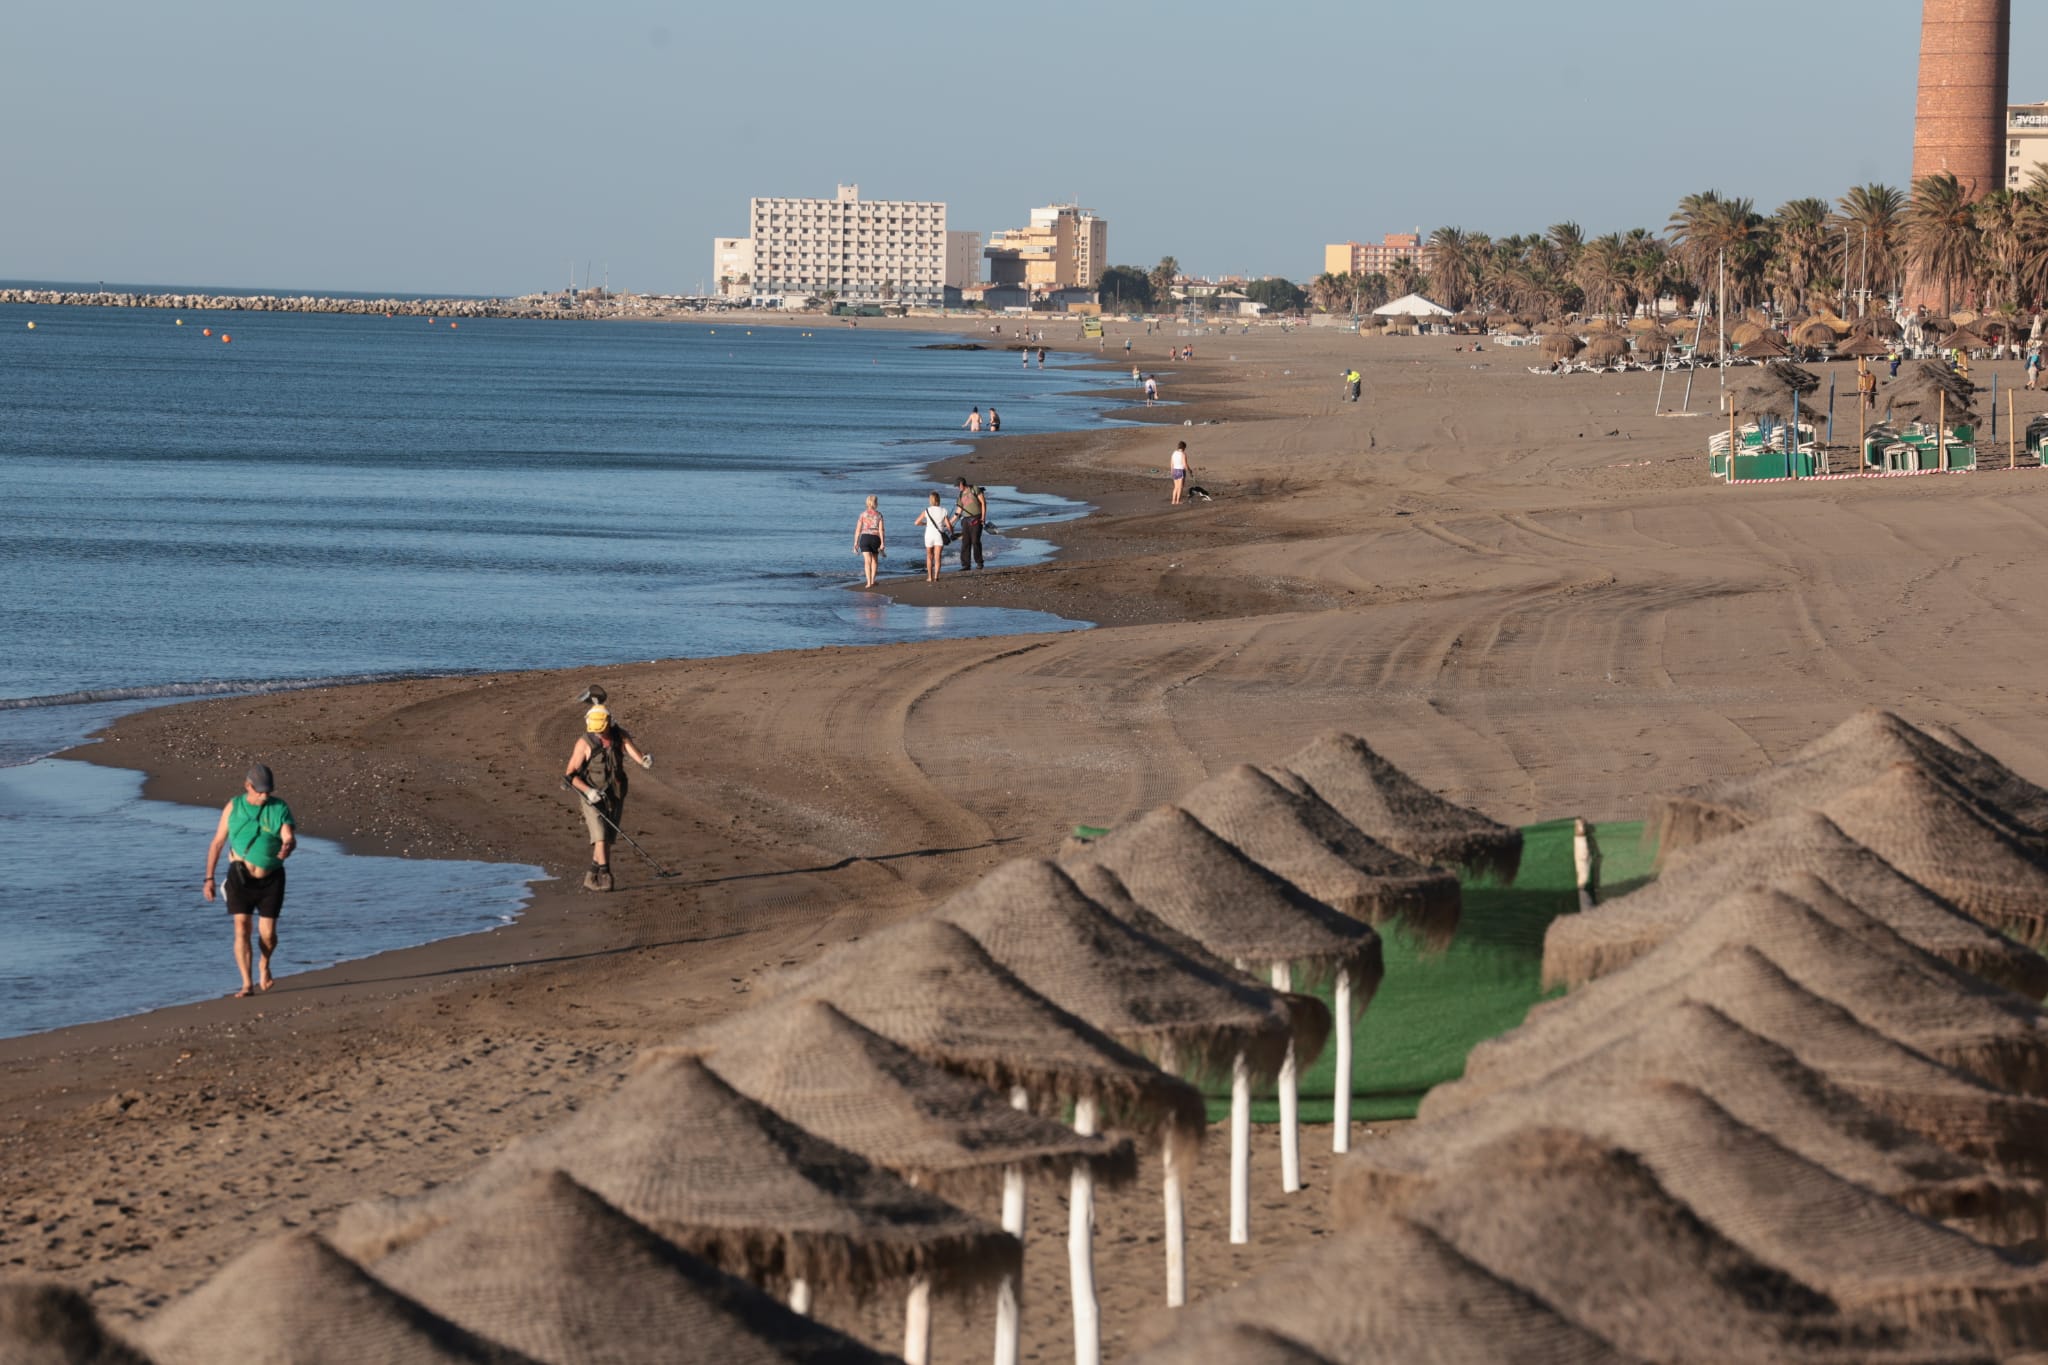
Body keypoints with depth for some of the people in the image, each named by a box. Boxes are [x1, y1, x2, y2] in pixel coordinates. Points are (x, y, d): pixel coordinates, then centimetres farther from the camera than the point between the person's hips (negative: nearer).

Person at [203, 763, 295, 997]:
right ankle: (247, 985, -8)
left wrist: (287, 847, -41)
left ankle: (265, 966, 32)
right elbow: (217, 843, 4)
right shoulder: (234, 808, 0)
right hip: (240, 876, 0)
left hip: (271, 879, 0)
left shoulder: (280, 808, -3)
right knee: (241, 928, -11)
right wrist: (209, 878, -1)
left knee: (268, 933, -1)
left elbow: (290, 838, -16)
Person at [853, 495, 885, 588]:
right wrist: (882, 544, -5)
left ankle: (869, 582, -20)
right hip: (875, 538, 1)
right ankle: (872, 581, 24)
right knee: (874, 560, 22)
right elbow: (881, 530, -5)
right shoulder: (879, 515, 2)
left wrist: (856, 543, 3)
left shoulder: (863, 515, 2)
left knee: (867, 561, -6)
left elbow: (858, 530, -1)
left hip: (864, 538, -1)